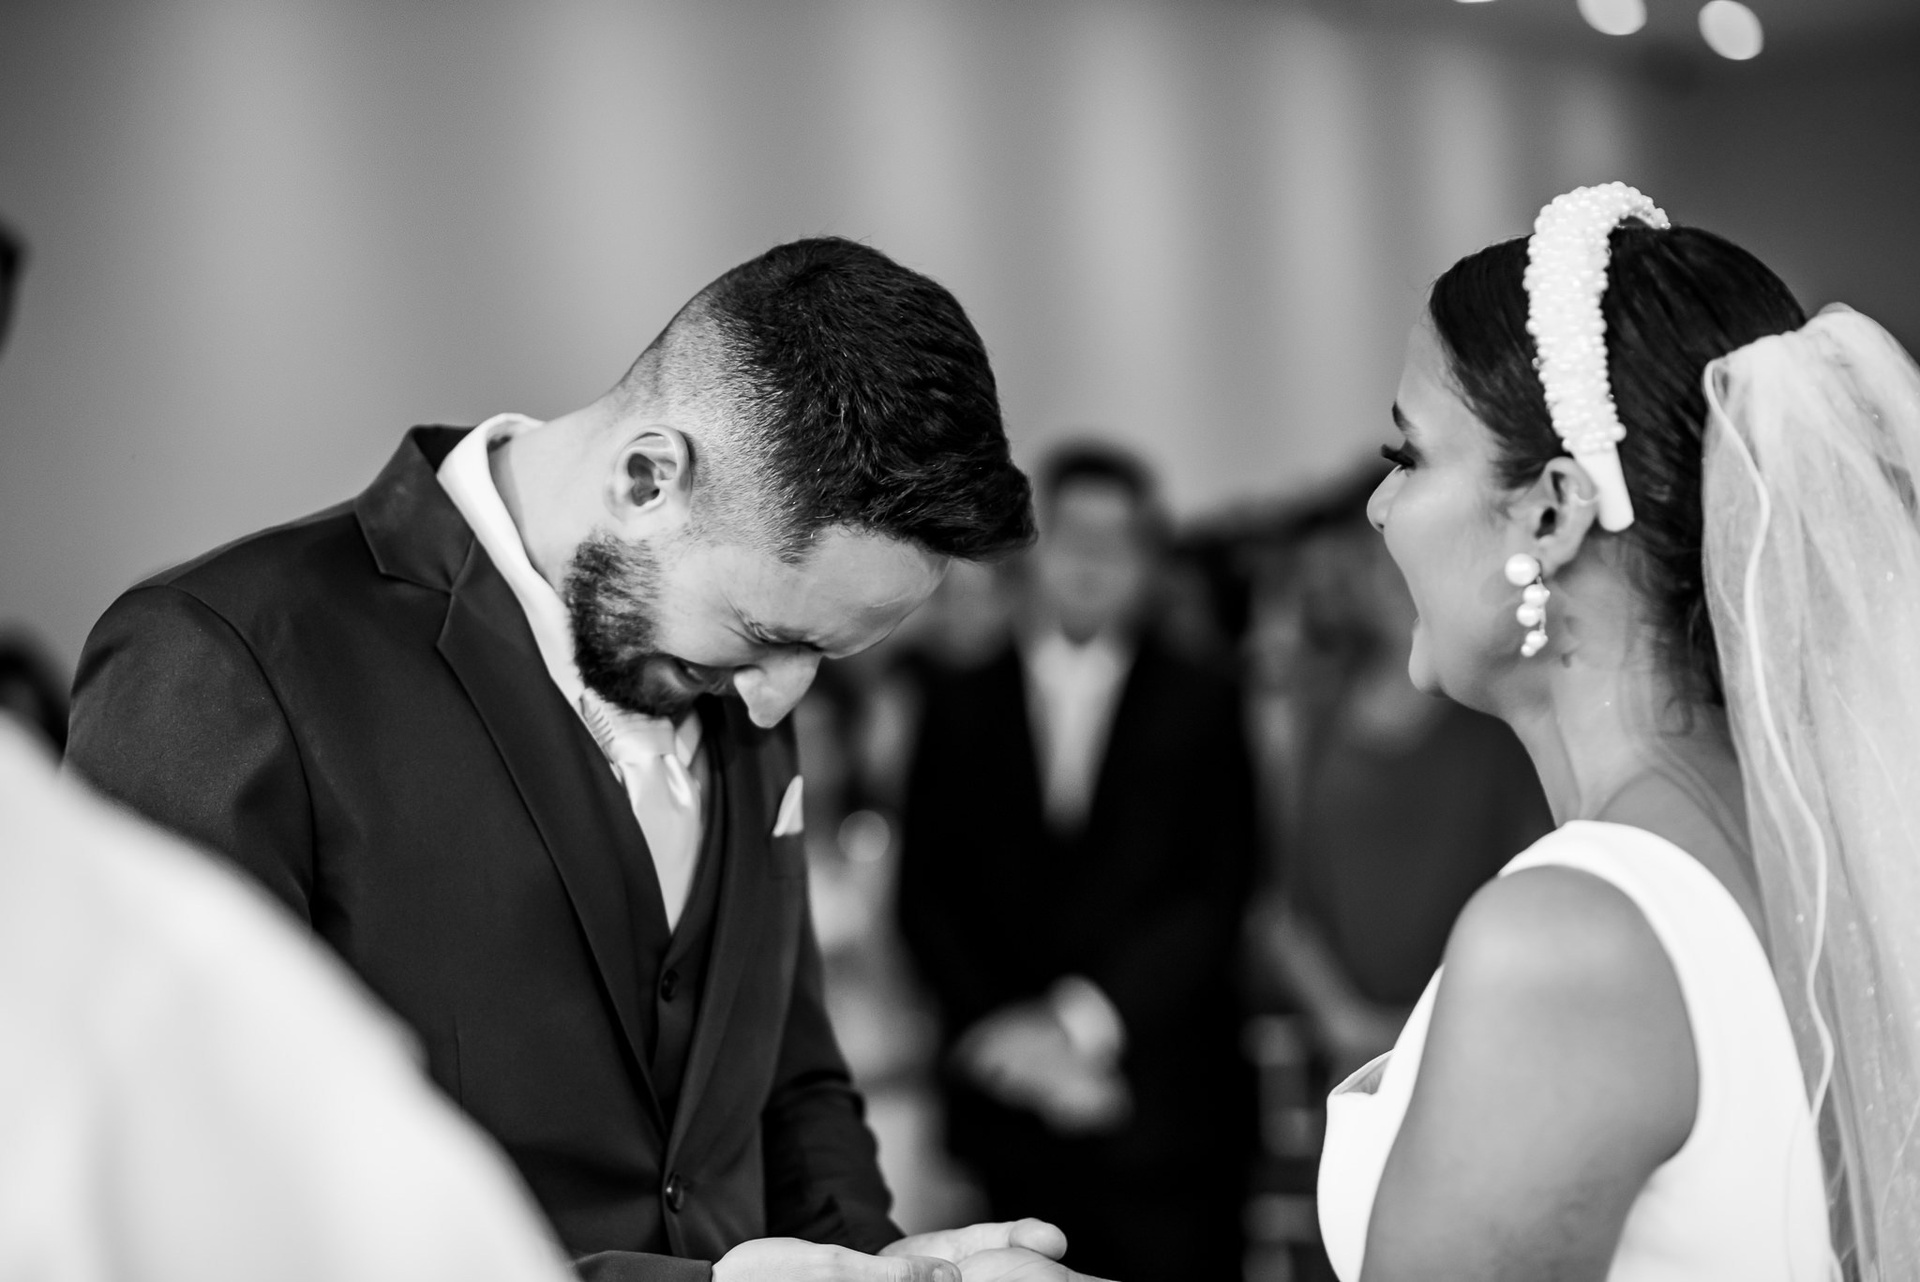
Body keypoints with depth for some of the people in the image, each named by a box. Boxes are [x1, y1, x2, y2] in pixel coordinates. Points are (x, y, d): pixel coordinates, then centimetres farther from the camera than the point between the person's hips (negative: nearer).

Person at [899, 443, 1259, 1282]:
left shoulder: (1201, 709, 6)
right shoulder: (961, 709, 11)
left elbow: (1218, 893, -1)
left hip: (1167, 1118, -1)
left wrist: (1082, 1019, -10)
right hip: (1012, 1109, 1)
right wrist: (1003, 1032, -7)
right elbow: (926, 897, 7)